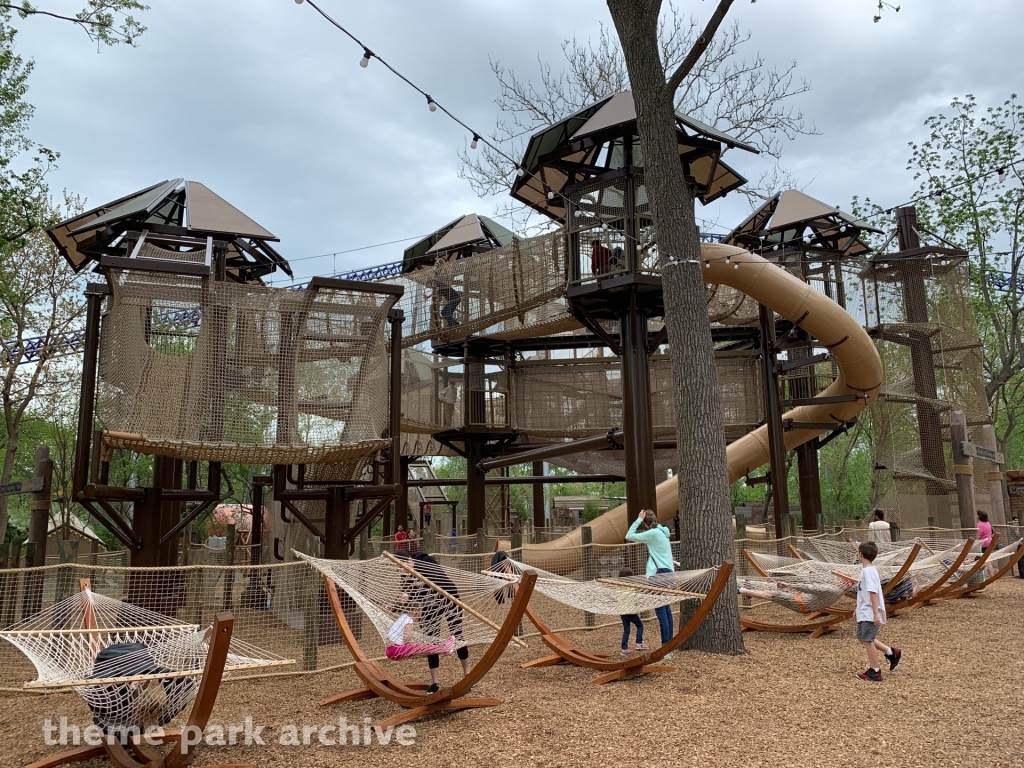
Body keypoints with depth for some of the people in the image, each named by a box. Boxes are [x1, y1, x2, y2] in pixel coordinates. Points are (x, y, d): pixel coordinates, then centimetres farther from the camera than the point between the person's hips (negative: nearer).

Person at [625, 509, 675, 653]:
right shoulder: (661, 532, 15)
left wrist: (639, 519, -8)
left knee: (661, 611, -10)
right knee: (665, 610, 13)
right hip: (667, 572, 10)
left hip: (660, 574, -10)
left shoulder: (653, 533, -12)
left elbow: (629, 536, -12)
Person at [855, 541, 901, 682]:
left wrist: (876, 614, -27)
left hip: (869, 614, -10)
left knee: (867, 640, -3)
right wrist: (859, 609, 27)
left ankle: (875, 672, 6)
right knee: (862, 636, 17)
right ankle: (891, 652, 23)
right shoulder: (867, 569, 12)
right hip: (865, 612, 10)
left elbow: (873, 593, -25)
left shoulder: (868, 571, -19)